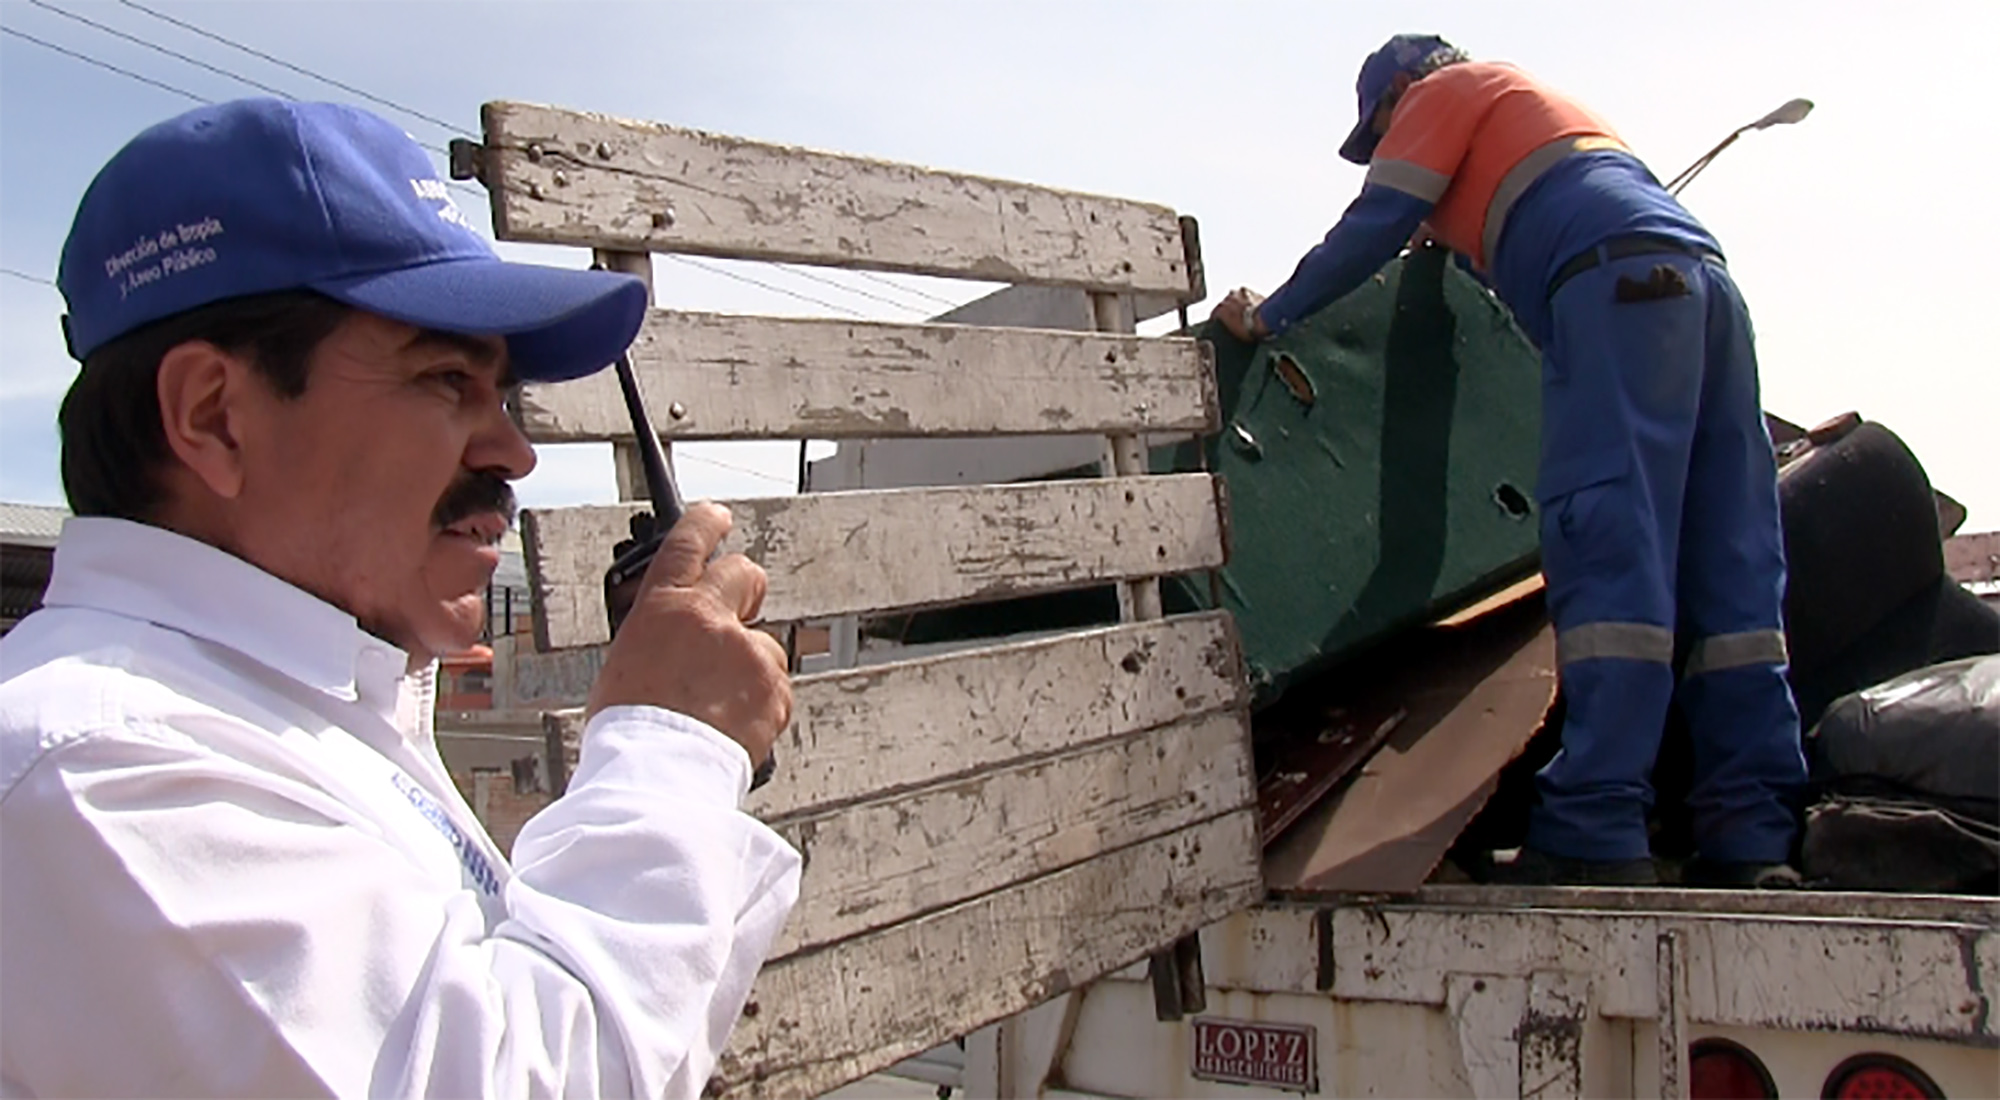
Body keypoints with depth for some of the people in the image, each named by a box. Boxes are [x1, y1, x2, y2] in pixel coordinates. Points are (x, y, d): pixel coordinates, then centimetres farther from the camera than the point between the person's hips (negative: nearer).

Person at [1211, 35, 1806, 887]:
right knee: (1729, 567, 0)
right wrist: (1456, 239, 49)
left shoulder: (1446, 91, 16)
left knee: (1607, 551, -17)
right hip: (1706, 277, 8)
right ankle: (1751, 839, -3)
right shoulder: (1540, 106, 40)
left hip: (1619, 279, -8)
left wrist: (1269, 316, 15)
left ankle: (1594, 835, -23)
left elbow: (1373, 228, 8)